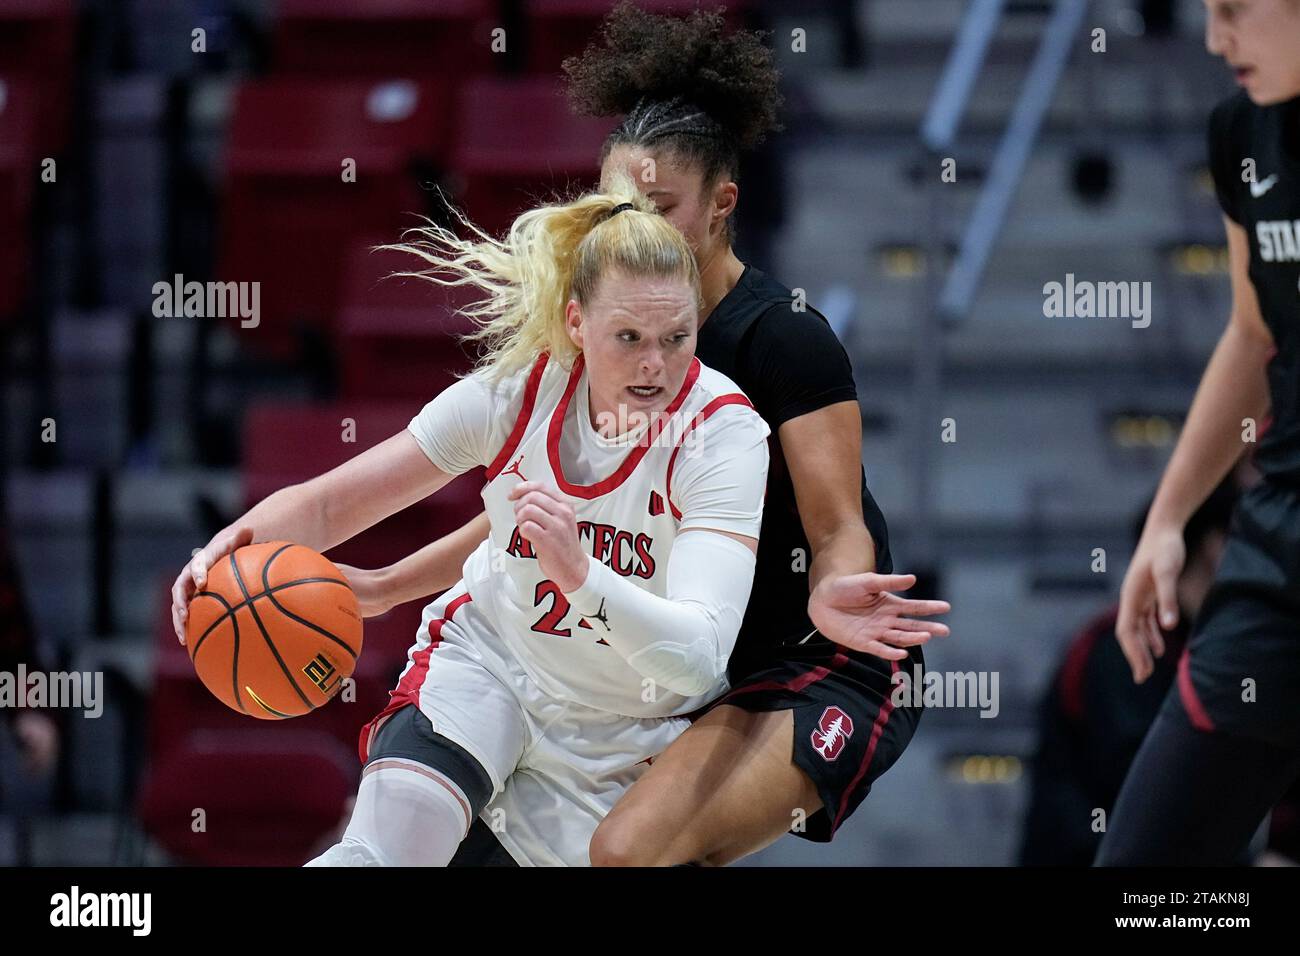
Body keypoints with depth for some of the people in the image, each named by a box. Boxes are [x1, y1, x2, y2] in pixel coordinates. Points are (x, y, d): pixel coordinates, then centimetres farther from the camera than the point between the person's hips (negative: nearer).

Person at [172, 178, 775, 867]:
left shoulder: (723, 432, -27)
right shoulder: (518, 386, -17)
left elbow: (698, 657, -39)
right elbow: (326, 504, -11)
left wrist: (579, 574, -56)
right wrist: (239, 542, -34)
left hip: (623, 735, 0)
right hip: (483, 657, 1)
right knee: (382, 850, -24)